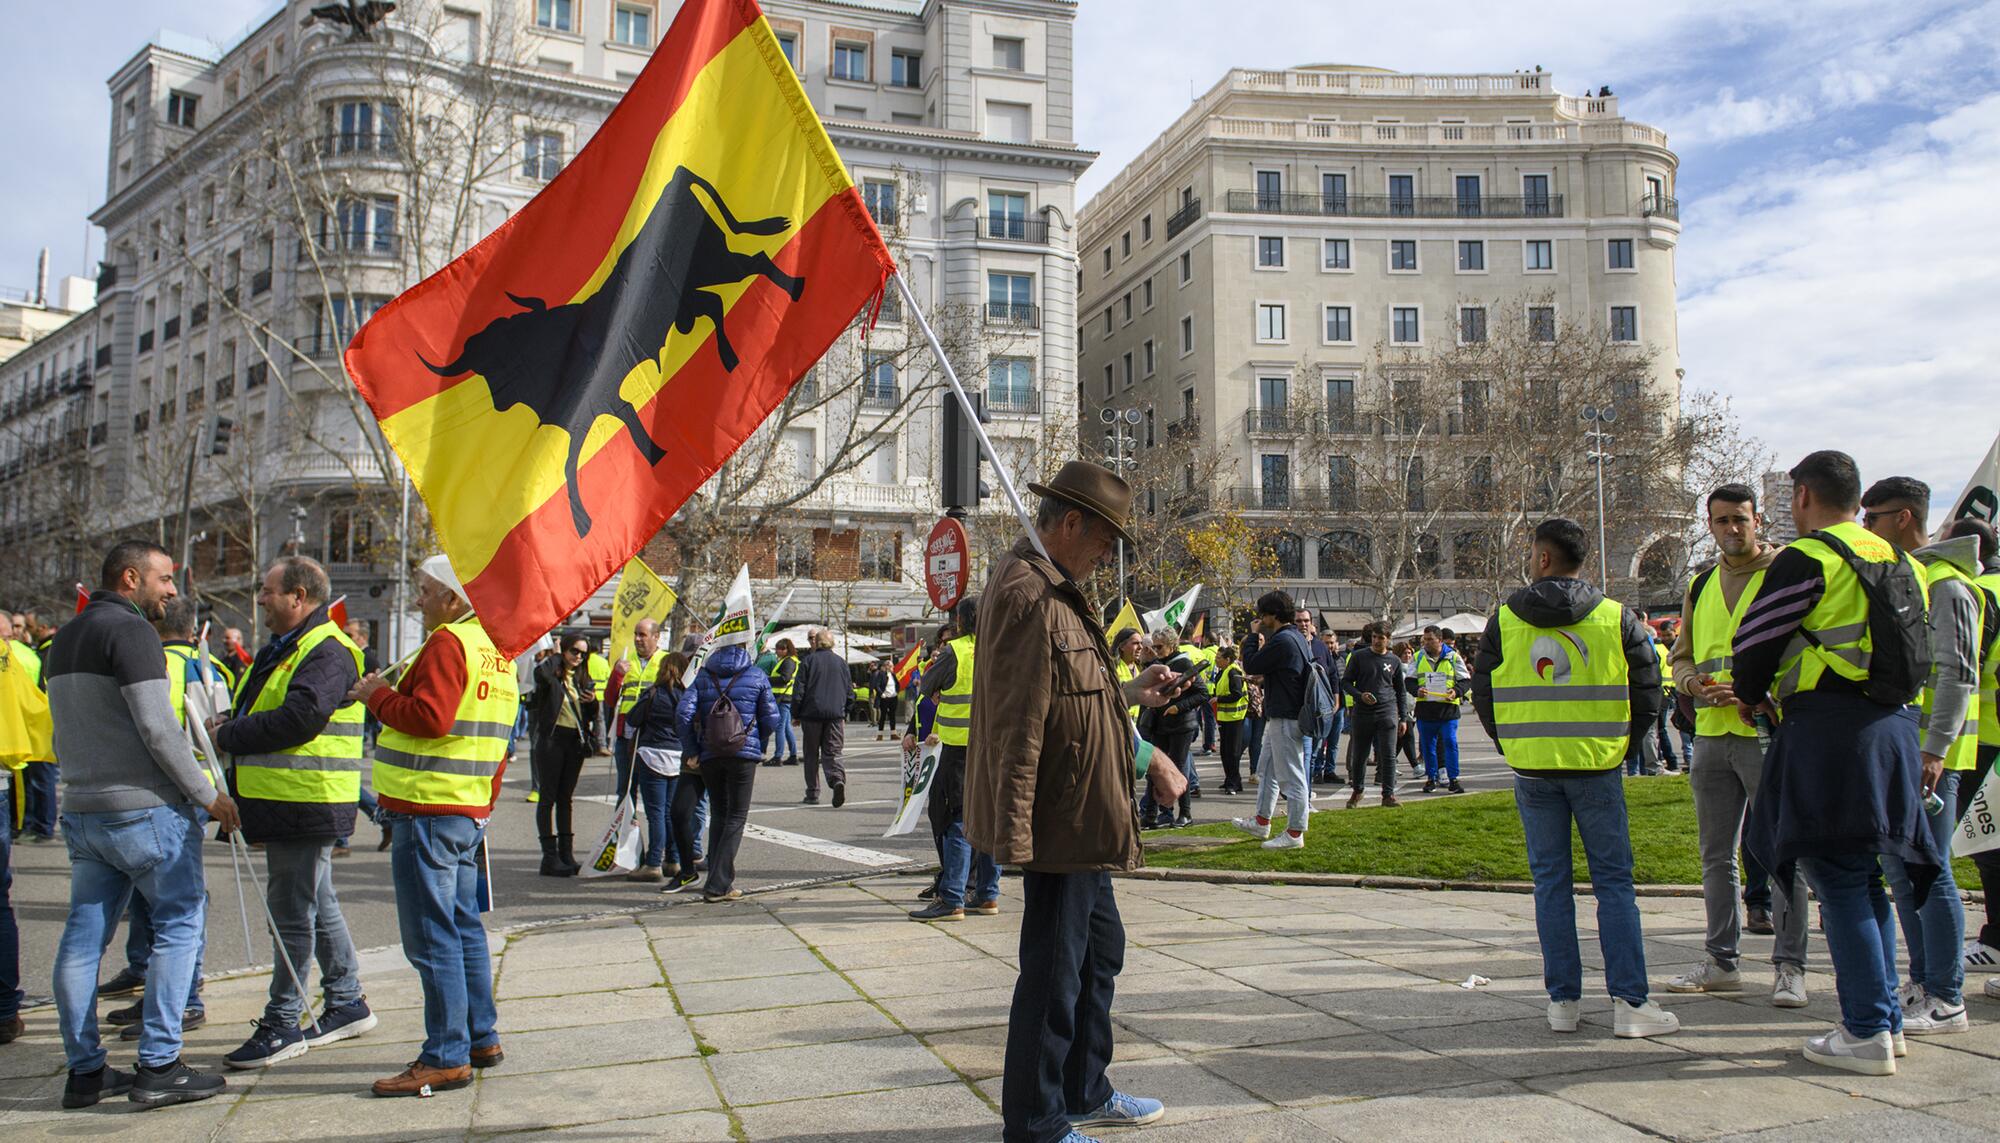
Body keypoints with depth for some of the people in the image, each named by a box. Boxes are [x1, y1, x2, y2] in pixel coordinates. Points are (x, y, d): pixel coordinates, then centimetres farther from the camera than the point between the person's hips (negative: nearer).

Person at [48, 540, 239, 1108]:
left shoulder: (63, 641, 16)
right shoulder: (130, 631, -12)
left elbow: (66, 734, 22)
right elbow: (156, 727, -19)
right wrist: (207, 794, -12)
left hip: (82, 808, 9)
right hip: (145, 808, -9)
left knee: (83, 935, 10)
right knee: (180, 921, 0)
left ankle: (85, 1070, 16)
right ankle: (159, 1066, -1)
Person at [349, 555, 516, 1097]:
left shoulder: (447, 644, -13)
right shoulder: (494, 648, 16)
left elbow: (428, 717, -24)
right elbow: (500, 737, 19)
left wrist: (378, 696, -9)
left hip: (429, 811, -10)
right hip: (470, 809, 10)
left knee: (432, 936, -5)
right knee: (463, 925, 16)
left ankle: (447, 1056, -1)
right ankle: (481, 1037, 23)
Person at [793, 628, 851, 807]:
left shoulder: (808, 661, -1)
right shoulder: (841, 662, 8)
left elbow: (799, 691, -2)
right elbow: (849, 689, 11)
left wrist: (796, 714, 6)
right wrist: (845, 715, 20)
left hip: (812, 713, -2)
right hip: (836, 715, 2)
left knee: (811, 754, 9)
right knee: (832, 753, 3)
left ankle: (812, 794, 11)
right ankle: (838, 780, -25)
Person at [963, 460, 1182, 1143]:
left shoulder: (1051, 589, 15)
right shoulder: (1028, 594, -19)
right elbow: (1018, 720, -25)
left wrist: (1129, 694, 19)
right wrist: (1015, 834, -26)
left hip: (1081, 821, 11)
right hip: (1057, 821, -11)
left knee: (1100, 949, 22)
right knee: (1055, 969, 0)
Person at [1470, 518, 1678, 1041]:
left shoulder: (1504, 619, 0)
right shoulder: (1616, 619, -1)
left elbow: (1482, 693, 5)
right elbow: (1647, 691, 2)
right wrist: (1621, 743, 14)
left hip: (1532, 771, 1)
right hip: (1597, 768, -1)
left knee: (1551, 882, 8)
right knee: (1613, 881, 5)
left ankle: (1562, 1000, 10)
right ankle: (1630, 1002, 3)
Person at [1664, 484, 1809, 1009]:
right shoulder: (1701, 586, 15)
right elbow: (1681, 655, 20)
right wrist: (1695, 683, -2)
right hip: (1711, 734, 6)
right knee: (1716, 855, 12)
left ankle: (1789, 966, 7)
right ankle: (1721, 960, 22)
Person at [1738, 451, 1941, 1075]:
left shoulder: (1806, 559, -9)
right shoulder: (1900, 562, 17)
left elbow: (1754, 641, -8)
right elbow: (1911, 653, 21)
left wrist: (1752, 698, 11)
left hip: (1828, 735, -8)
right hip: (1893, 728, 8)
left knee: (1839, 882, -3)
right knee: (1864, 880, 17)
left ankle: (1867, 1034, -1)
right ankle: (1886, 1018, 22)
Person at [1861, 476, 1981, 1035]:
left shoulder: (1944, 584, -12)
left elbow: (1958, 674, -17)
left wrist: (1934, 749, -21)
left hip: (1928, 751, -9)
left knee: (1929, 872, -6)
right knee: (1900, 868, 13)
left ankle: (1946, 1001, 1)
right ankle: (1922, 982, 23)